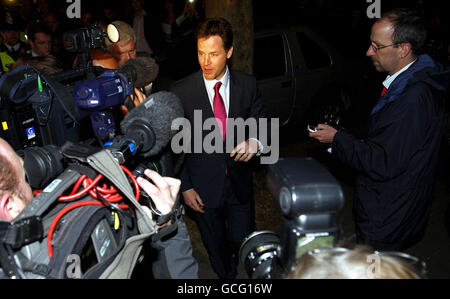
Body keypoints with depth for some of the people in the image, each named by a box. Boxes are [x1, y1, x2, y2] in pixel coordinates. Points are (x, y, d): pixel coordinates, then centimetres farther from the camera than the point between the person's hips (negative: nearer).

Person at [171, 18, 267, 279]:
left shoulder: (248, 84, -6)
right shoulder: (181, 91, -11)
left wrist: (254, 142, -21)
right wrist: (185, 187, -6)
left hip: (240, 182, 1)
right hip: (203, 187, -1)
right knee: (216, 247, 18)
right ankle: (226, 276, 47)